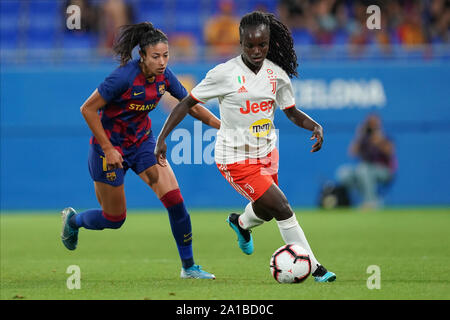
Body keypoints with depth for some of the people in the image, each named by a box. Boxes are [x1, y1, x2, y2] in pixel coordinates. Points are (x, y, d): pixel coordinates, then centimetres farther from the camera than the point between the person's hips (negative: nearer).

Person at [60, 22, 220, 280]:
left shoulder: (164, 76, -8)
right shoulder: (125, 77, -27)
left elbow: (191, 106, 6)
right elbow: (88, 109, -21)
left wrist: (221, 125, -7)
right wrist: (107, 149, -21)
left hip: (142, 142, 5)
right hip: (111, 146, -5)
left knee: (174, 198, -11)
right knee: (115, 219, 6)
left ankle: (188, 266, -1)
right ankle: (73, 220, 39)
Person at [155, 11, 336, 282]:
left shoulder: (277, 74, -2)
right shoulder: (225, 74, -17)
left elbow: (292, 112, 9)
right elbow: (188, 102, -9)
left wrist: (316, 126, -11)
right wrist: (162, 138, -13)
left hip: (266, 152, 6)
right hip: (235, 157, -6)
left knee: (266, 211, 20)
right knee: (282, 208, -14)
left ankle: (241, 223, 57)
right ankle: (313, 267, -1)